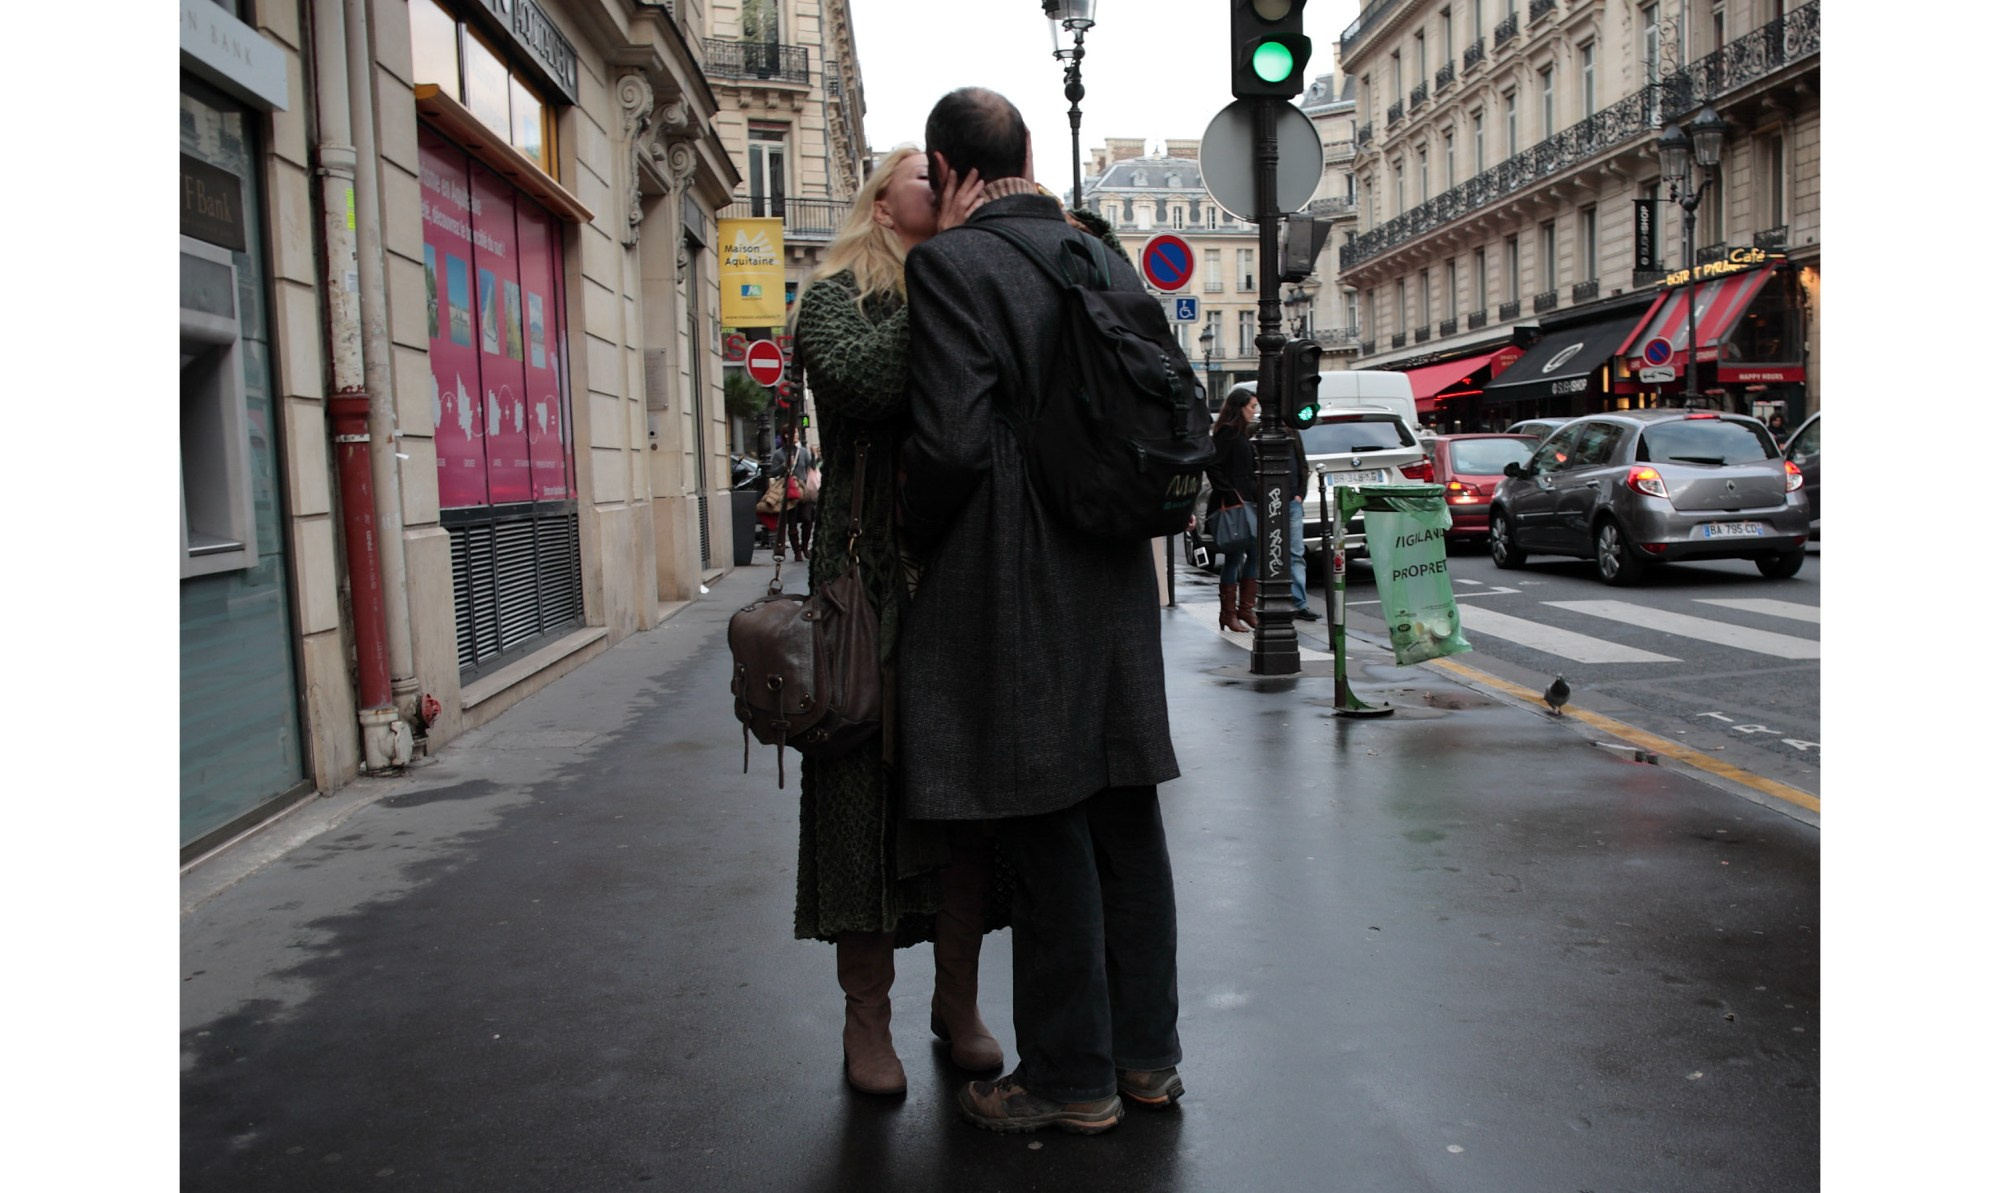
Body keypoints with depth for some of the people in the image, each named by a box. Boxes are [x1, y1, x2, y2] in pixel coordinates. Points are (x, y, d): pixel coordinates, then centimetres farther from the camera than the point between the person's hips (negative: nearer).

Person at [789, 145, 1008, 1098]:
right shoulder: (837, 296, 4)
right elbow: (859, 381, -19)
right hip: (873, 580, -4)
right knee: (871, 780, 0)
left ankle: (957, 998, 22)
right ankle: (866, 1016, 15)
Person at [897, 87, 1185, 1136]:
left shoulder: (950, 264, -11)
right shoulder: (1109, 264, 11)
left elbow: (951, 440, -18)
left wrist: (916, 541, -2)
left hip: (1014, 590, -7)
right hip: (1115, 581, 7)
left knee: (1046, 837, 2)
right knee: (1125, 821, 14)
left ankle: (1073, 1078, 16)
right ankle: (1146, 1053, 27)